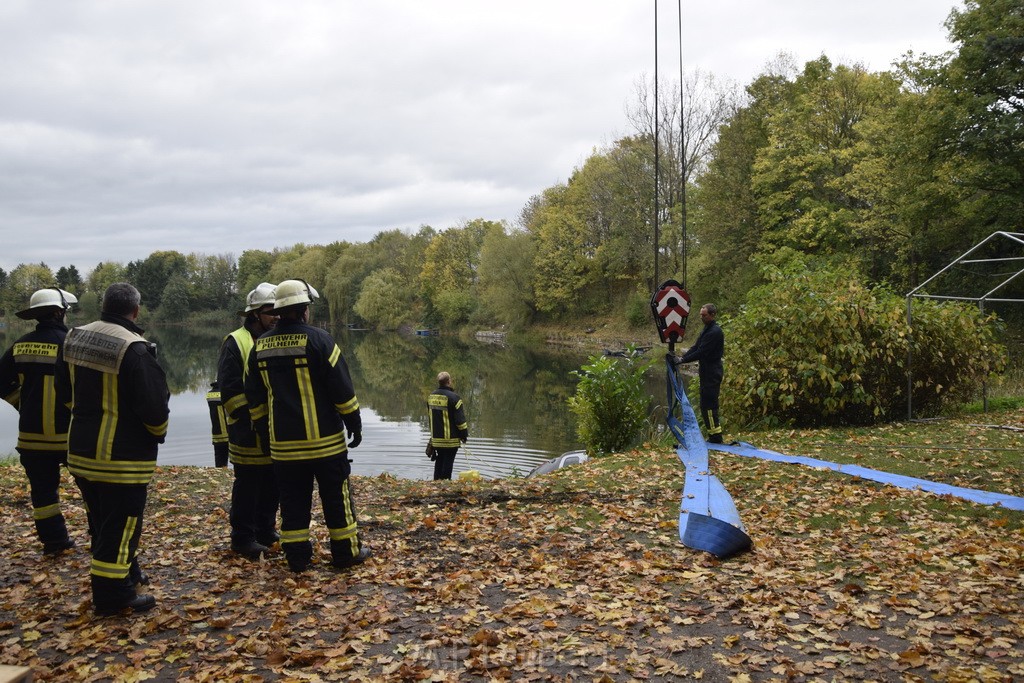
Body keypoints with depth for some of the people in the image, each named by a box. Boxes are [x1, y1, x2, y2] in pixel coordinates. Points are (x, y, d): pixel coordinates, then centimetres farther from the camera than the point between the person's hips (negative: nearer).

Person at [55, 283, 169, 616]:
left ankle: (126, 573, 37)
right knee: (120, 525, 4)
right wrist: (159, 433, 0)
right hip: (123, 457, -8)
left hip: (81, 452, 8)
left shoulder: (74, 339, 2)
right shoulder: (134, 349, -22)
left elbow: (65, 394, 14)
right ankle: (113, 595, 11)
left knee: (101, 522, 21)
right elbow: (154, 406, -21)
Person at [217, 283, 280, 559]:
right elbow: (229, 390, -14)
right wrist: (253, 416, -17)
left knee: (273, 484, 14)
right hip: (248, 431, -6)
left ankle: (266, 530, 28)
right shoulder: (235, 343, -9)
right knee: (248, 485, 1)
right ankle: (243, 538, 12)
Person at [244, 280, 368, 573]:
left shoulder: (261, 346, 6)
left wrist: (264, 429, 22)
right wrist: (355, 424, -2)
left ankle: (297, 557, 16)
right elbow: (342, 388, -11)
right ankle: (346, 552, 15)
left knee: (293, 501, 12)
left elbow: (254, 397, 13)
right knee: (336, 498, 7)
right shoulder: (318, 339, -12)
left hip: (283, 442, 4)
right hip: (325, 439, -4)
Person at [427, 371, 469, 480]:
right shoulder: (453, 397, -16)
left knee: (439, 462, 17)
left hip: (436, 438, 6)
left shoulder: (431, 396, 7)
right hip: (451, 439, -6)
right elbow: (460, 419, -15)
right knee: (448, 463, 0)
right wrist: (464, 435, -4)